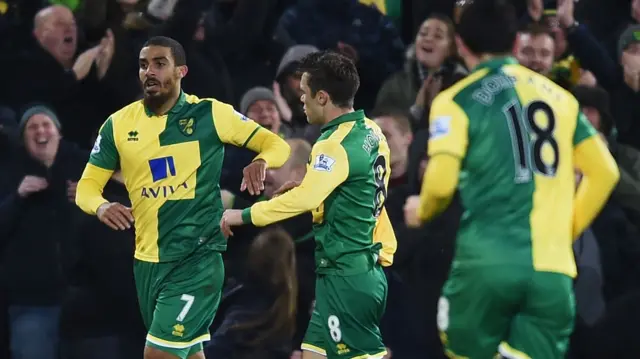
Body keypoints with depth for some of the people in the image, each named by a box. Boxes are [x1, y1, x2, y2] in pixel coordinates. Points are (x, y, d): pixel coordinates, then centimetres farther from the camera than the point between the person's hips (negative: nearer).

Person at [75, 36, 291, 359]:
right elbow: (87, 185, 5)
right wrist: (101, 207, -18)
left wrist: (260, 162, -23)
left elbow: (277, 145, 0)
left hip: (197, 259, -5)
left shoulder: (210, 114, -5)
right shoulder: (119, 124, 3)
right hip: (147, 261, 5)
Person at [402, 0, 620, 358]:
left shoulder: (457, 100, 2)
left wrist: (421, 211, 13)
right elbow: (605, 170, 15)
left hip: (487, 261, -3)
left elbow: (441, 181, -9)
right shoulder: (559, 96, 16)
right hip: (552, 268, 3)